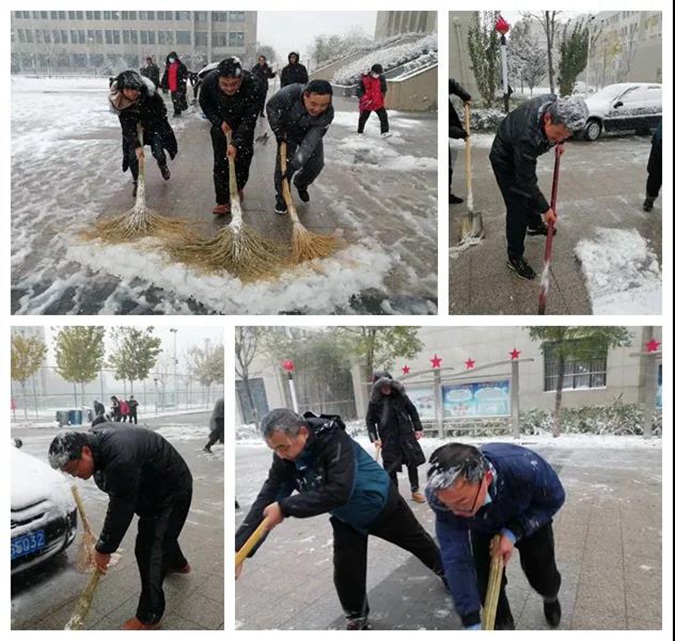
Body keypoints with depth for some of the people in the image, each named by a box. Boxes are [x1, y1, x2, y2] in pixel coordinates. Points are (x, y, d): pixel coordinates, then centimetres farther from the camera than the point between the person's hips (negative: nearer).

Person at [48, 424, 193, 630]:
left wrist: (103, 549, -16)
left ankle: (149, 616, 12)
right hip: (151, 485, 9)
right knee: (161, 531, 30)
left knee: (149, 550, -5)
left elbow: (121, 511, -29)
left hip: (172, 488, -9)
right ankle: (178, 563, 58)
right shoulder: (91, 437, -12)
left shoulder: (120, 460, -41)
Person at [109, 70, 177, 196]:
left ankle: (163, 166, 30)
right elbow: (127, 127, -23)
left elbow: (162, 110, -16)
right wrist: (136, 146, -31)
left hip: (154, 126, -1)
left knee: (158, 153, -9)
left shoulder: (149, 92, -31)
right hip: (133, 130, 1)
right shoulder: (120, 101, -26)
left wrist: (145, 123, -14)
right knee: (133, 155, -8)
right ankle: (137, 182, 15)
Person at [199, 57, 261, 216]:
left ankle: (238, 188, 32)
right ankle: (223, 201, -1)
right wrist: (219, 122, -16)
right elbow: (204, 104, -7)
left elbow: (249, 118, -30)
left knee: (243, 157, 5)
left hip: (243, 126, 0)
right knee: (220, 161, -6)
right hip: (220, 124, 1)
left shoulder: (251, 85, -35)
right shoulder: (210, 81, -29)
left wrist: (236, 143, -35)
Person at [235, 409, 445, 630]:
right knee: (346, 573, -1)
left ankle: (445, 571, 49)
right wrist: (239, 548, -33)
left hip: (382, 506, -4)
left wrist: (285, 508, -47)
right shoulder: (285, 459, -21)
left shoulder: (334, 440, -40)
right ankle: (357, 621, 27)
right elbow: (266, 499, -23)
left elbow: (339, 492, -47)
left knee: (417, 541, 18)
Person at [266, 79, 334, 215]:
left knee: (316, 164, 2)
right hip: (288, 130, -1)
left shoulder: (327, 113, -38)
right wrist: (278, 131, -20)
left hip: (311, 133, 2)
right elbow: (271, 106, -19)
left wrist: (295, 164, -44)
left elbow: (310, 142, -38)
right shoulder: (290, 93, -41)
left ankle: (301, 185, 33)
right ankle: (282, 197, 9)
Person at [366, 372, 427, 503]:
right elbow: (370, 420, 1)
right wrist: (374, 438, -7)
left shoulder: (400, 395, -3)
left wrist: (418, 428, 6)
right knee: (391, 468, 2)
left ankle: (415, 491, 26)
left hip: (406, 435, 2)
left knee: (413, 463, 9)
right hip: (388, 439, -2)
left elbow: (412, 411, 8)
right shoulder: (375, 401, -6)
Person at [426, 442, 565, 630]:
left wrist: (513, 532, -31)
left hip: (531, 521, 0)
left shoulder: (525, 467, -45)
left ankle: (551, 599, 46)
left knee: (544, 579, 9)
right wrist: (472, 623, -31)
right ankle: (502, 625, 26)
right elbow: (456, 559, -32)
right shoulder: (444, 494, -39)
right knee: (487, 586, -6)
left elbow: (554, 498, -22)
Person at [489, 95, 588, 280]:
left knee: (531, 192, 27)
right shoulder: (527, 136, -45)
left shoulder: (556, 104, -26)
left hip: (524, 155, 8)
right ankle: (514, 258, 6)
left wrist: (559, 141, 12)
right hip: (505, 159, -8)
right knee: (517, 207, -8)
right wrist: (545, 208, -25)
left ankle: (535, 225, 54)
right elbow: (525, 181, -34)